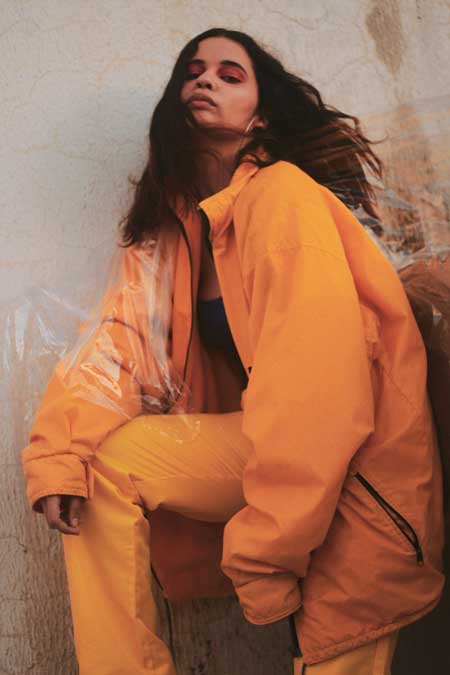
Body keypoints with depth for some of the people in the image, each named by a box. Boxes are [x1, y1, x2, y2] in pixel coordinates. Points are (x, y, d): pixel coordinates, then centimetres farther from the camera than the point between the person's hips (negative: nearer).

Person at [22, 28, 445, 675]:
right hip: (256, 449, 6)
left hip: (351, 474, -6)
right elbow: (118, 341, 0)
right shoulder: (172, 225, 12)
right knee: (87, 473, -7)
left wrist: (266, 550, -22)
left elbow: (315, 380, -21)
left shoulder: (283, 194, -11)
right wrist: (59, 454, -17)